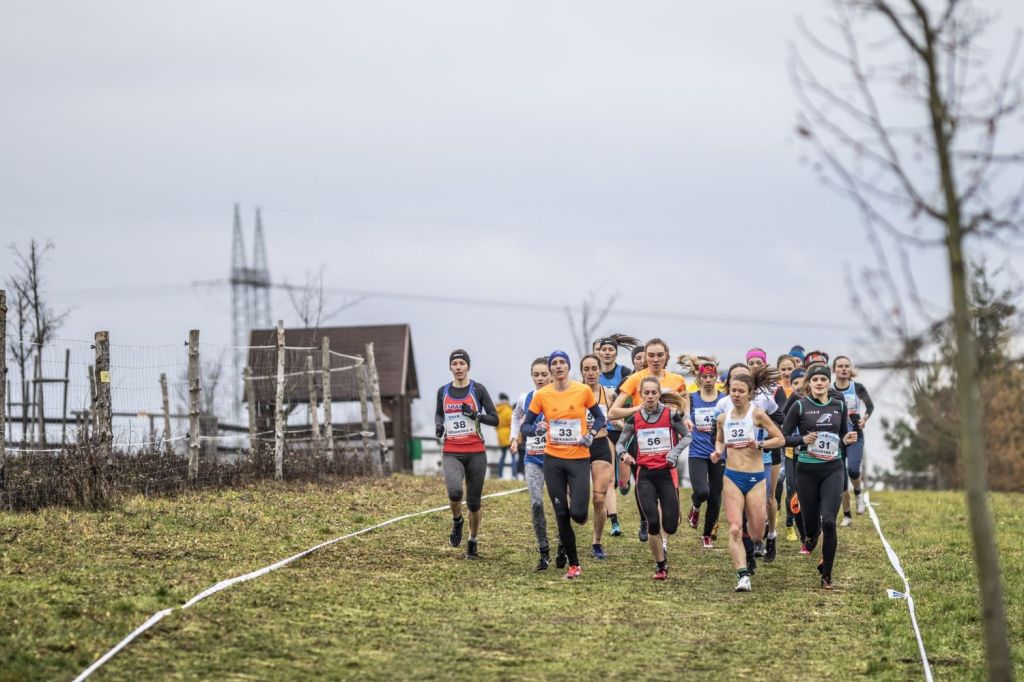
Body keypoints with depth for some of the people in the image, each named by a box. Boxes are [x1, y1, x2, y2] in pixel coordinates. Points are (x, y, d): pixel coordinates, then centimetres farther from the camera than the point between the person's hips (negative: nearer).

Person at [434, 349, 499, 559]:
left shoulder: (478, 390, -1)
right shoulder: (443, 391, 8)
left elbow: (495, 419, -1)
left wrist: (475, 415, -17)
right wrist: (438, 426, 4)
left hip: (476, 453, -1)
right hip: (451, 453, 1)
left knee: (474, 502, 4)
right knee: (455, 492, -25)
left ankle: (472, 542, 24)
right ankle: (457, 522, 6)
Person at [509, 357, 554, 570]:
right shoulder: (525, 399, 5)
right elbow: (516, 416, 26)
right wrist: (514, 438, 16)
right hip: (532, 458, 2)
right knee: (536, 503, -11)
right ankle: (544, 552, -4)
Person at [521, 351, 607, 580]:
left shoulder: (583, 391, -3)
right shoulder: (541, 395, -1)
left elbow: (599, 417, 10)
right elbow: (525, 426, 3)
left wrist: (591, 434, -8)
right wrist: (536, 429, -19)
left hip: (579, 459, -1)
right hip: (553, 459, 1)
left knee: (577, 512, -13)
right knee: (561, 514, 3)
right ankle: (573, 564, 15)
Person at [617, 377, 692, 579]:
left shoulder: (671, 414, -3)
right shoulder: (634, 418, 2)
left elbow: (686, 436, 9)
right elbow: (620, 443, 10)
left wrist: (675, 453, -7)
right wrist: (624, 454, -12)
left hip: (666, 473, -1)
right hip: (645, 475, 1)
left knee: (670, 527, -4)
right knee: (653, 523, -10)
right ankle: (660, 566, 6)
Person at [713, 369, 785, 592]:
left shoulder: (757, 414, -6)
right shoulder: (723, 418, 5)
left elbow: (780, 439, -2)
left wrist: (761, 444, -18)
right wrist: (718, 452, 2)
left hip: (755, 477, -2)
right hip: (732, 477, 2)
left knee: (756, 530, 5)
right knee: (735, 529, -12)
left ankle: (748, 555, 40)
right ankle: (743, 575, -15)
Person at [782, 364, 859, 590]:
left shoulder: (839, 406, 5)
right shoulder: (800, 406, -4)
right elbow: (783, 437, -2)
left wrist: (848, 438, -4)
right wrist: (802, 439, -19)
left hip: (832, 469, 1)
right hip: (807, 470, -1)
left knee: (829, 521, -14)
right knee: (811, 523, 6)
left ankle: (827, 575, -2)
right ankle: (812, 535, 48)